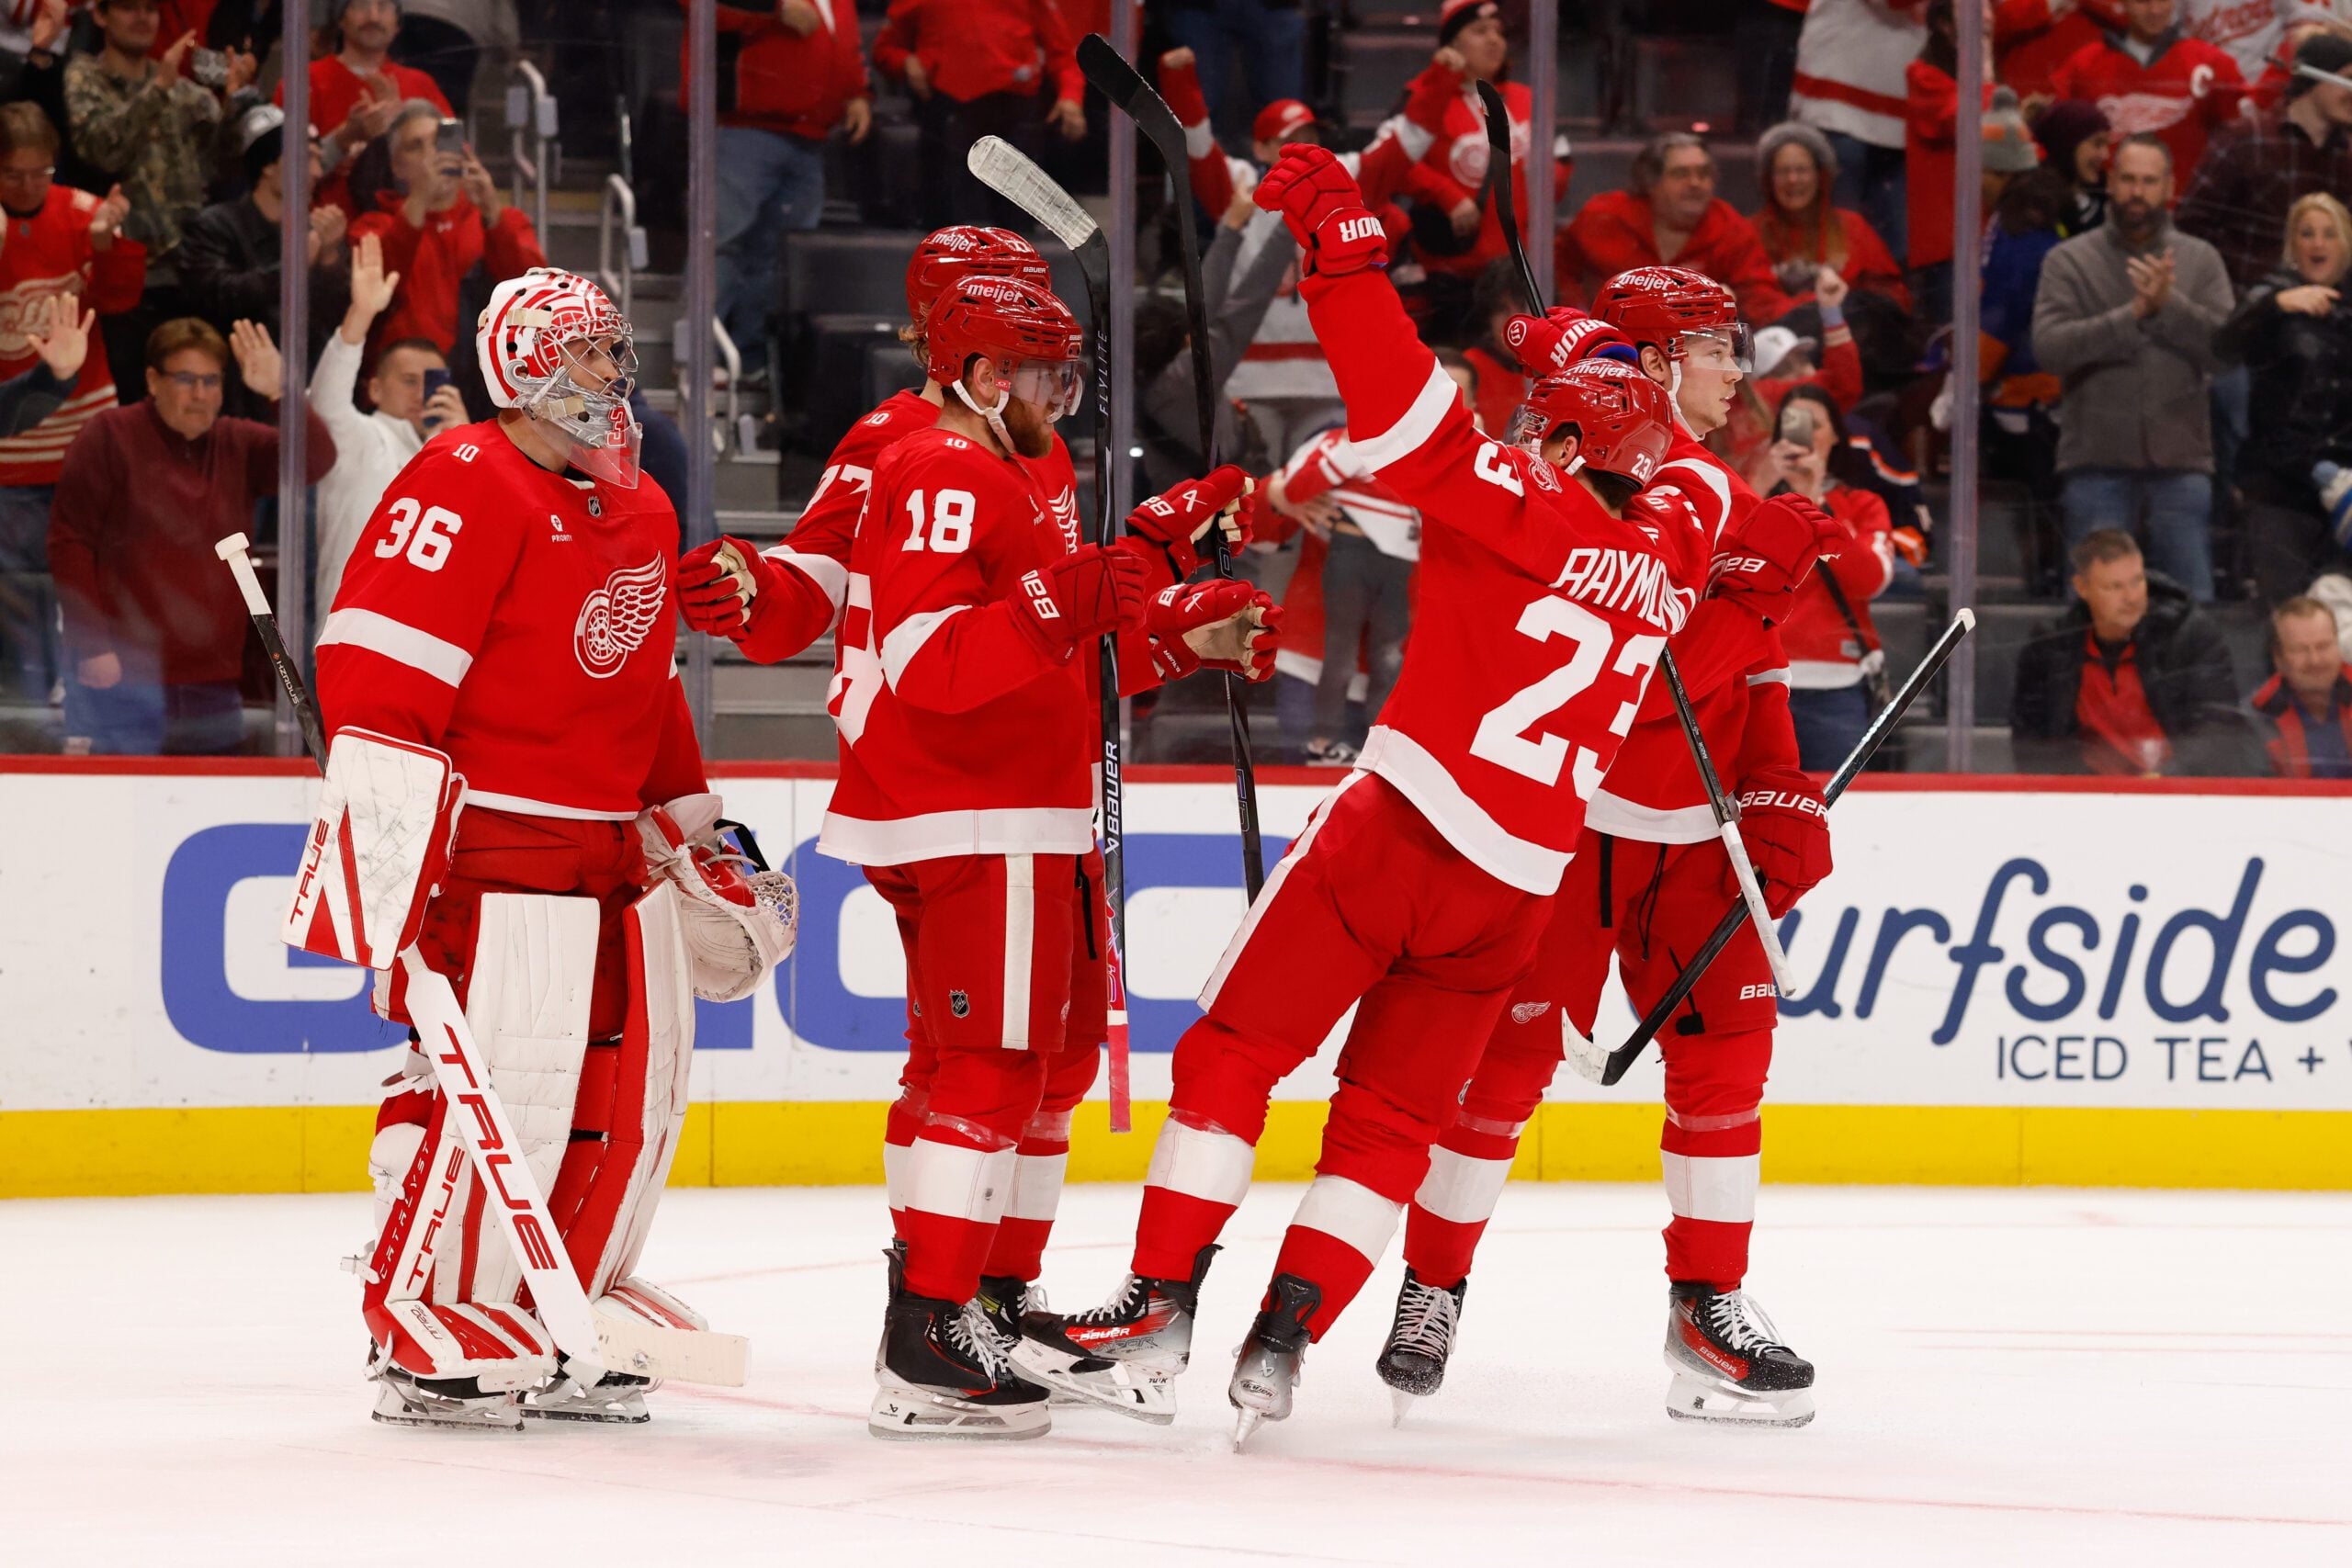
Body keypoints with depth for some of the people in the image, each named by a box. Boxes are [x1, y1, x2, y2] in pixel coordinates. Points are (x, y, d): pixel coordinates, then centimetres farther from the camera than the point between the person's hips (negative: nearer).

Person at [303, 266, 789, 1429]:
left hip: (616, 853, 9)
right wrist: (393, 832, -23)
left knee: (636, 1084, 9)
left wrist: (691, 829, 27)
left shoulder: (639, 513, 18)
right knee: (502, 1086, -13)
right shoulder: (466, 487, -11)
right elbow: (373, 662, -18)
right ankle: (422, 1329, -3)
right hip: (492, 843, -9)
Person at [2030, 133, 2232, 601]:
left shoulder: (2201, 260, 11)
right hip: (2097, 462, -1)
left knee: (2192, 602, 1)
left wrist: (2168, 305, -13)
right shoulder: (2069, 261, 6)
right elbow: (2049, 346, -9)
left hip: (2180, 462, 1)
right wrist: (2132, 315, -12)